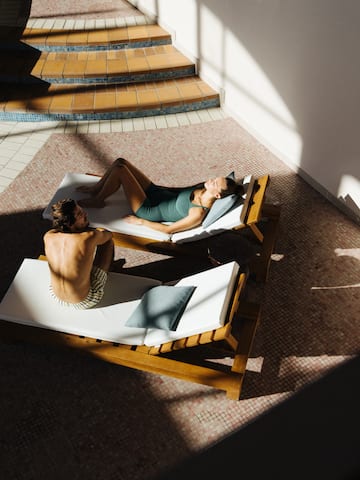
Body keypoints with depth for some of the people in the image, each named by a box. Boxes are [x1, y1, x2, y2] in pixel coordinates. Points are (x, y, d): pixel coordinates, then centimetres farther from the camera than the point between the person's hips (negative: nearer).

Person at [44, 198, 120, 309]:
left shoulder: (48, 237, -17)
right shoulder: (90, 237, -30)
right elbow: (108, 234, -4)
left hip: (56, 297, 5)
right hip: (84, 302, -4)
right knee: (108, 241, 6)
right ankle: (110, 268, 40)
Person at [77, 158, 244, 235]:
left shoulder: (199, 213, -29)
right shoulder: (204, 187, -7)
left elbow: (169, 230, -23)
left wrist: (139, 221, -16)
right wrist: (162, 187, 18)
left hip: (148, 209, -8)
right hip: (156, 191, 8)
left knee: (119, 170, -19)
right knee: (120, 162, -1)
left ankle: (97, 200, 7)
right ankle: (96, 188, 23)